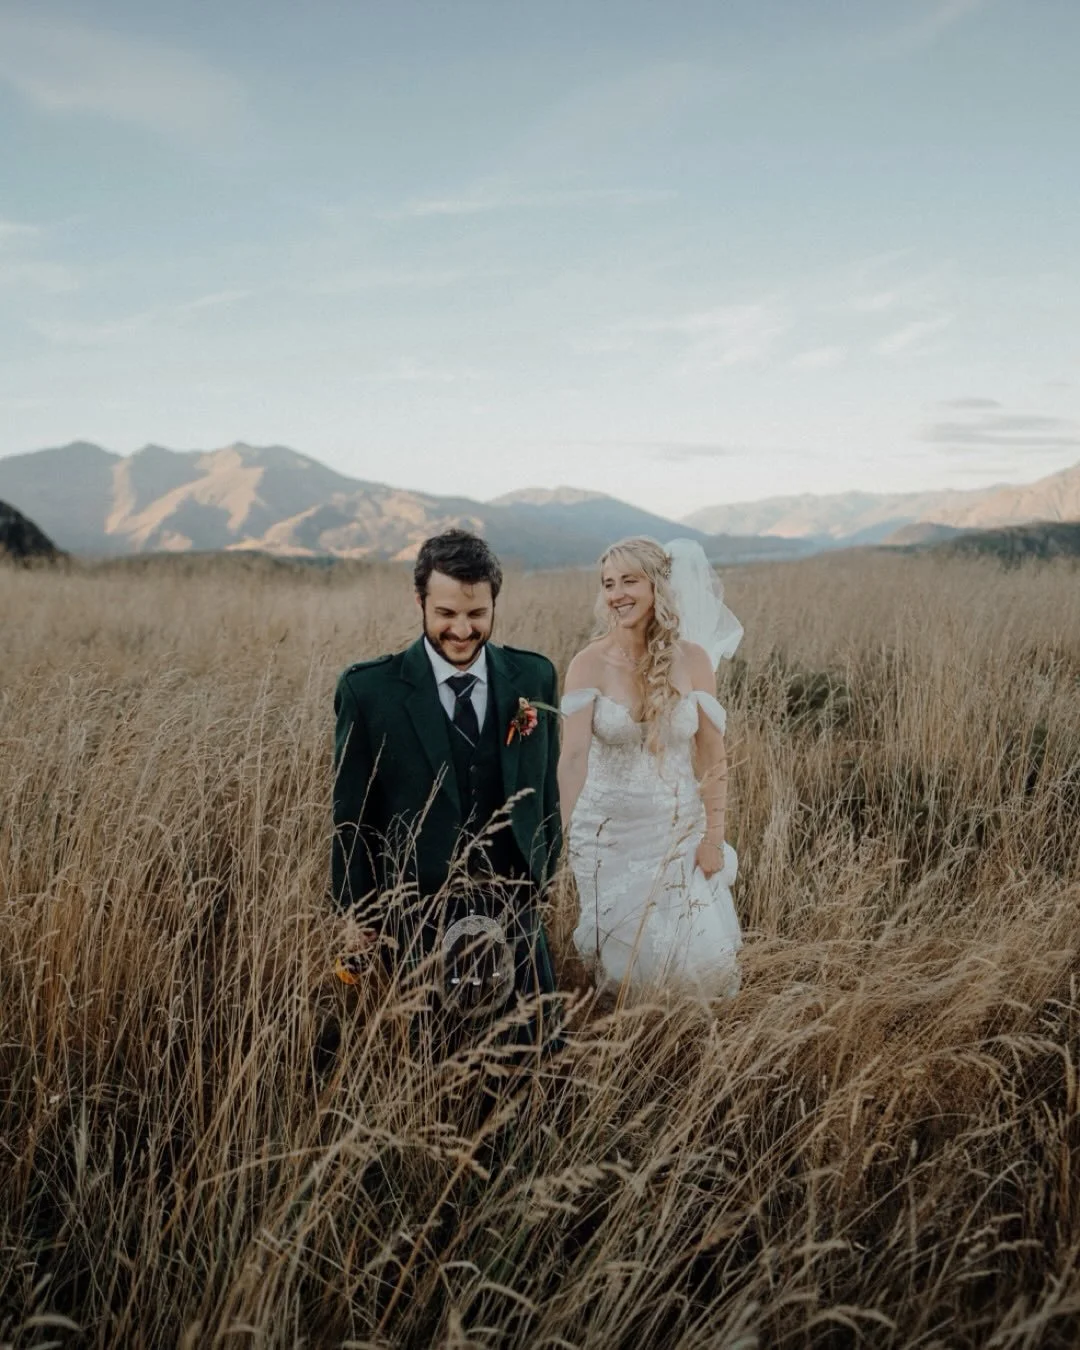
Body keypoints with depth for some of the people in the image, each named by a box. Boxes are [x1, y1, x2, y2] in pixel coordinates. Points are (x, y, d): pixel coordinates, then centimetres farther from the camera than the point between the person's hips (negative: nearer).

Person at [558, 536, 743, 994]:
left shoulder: (693, 660, -5)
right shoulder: (589, 665, -10)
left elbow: (713, 758, -1)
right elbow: (573, 755, -20)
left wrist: (714, 838, -5)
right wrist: (560, 832, -32)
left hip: (682, 834, 1)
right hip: (611, 837, -1)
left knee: (702, 959, 0)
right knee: (623, 961, 6)